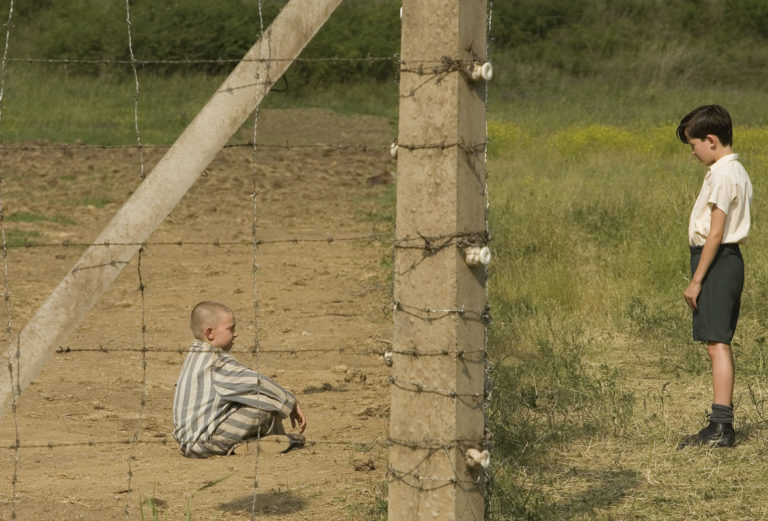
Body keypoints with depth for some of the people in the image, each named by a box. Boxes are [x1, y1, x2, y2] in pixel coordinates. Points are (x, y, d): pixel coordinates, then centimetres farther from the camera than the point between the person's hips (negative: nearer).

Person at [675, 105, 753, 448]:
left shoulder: (721, 175, -15)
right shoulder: (738, 172, 15)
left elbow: (716, 233, -19)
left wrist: (696, 280, -17)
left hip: (716, 259, -10)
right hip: (730, 258, 10)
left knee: (717, 343, -12)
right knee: (719, 344, 13)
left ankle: (721, 426, -15)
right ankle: (722, 423, 17)